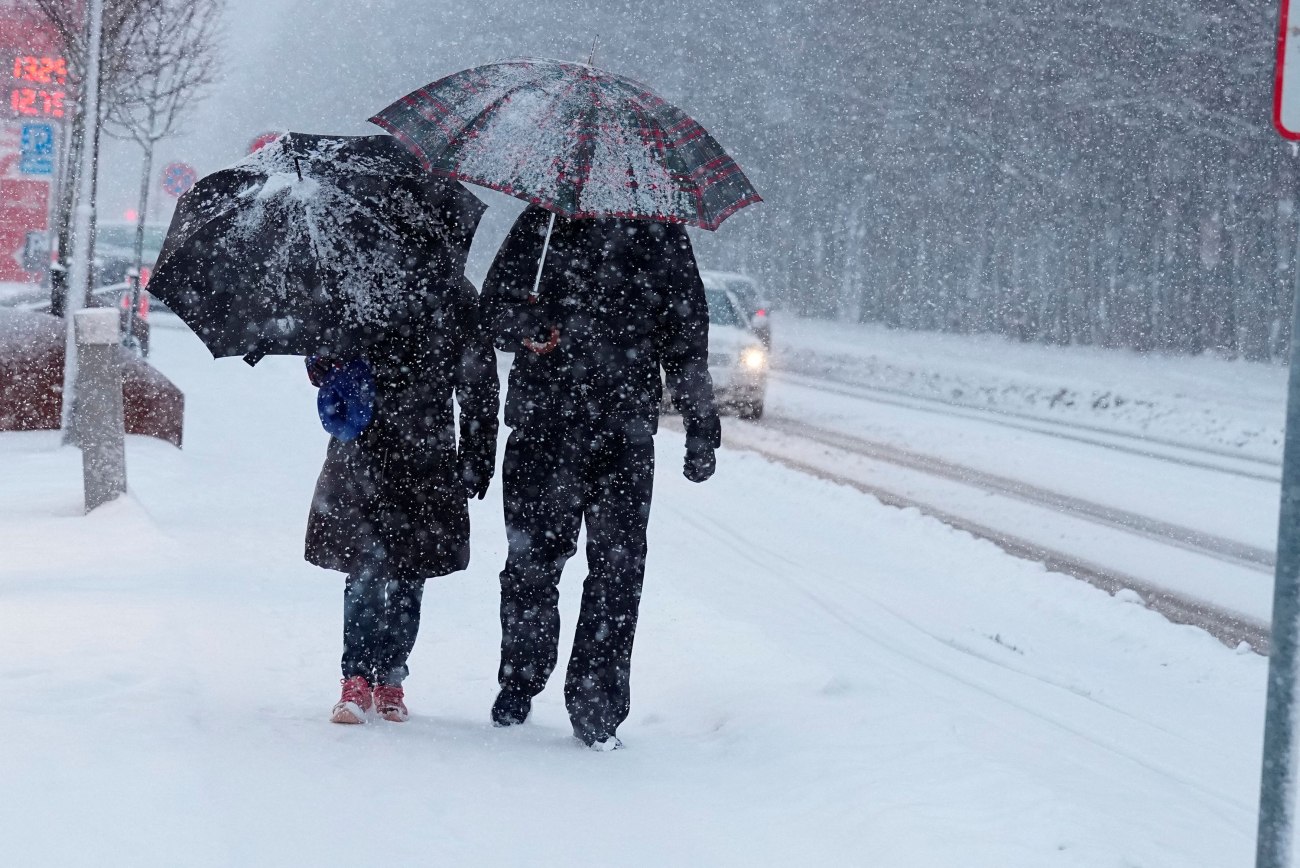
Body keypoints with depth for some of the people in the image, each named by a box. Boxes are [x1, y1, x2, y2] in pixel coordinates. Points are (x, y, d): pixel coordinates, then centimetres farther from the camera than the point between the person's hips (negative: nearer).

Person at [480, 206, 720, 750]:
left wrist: (700, 427, 14)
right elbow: (495, 305, 3)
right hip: (542, 425, 0)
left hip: (626, 433, 1)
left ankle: (597, 711, 3)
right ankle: (518, 685, 22)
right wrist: (523, 325, -21)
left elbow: (687, 337, 15)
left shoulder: (661, 235, 9)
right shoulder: (543, 222, 6)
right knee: (531, 559, 3)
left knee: (618, 567, -3)